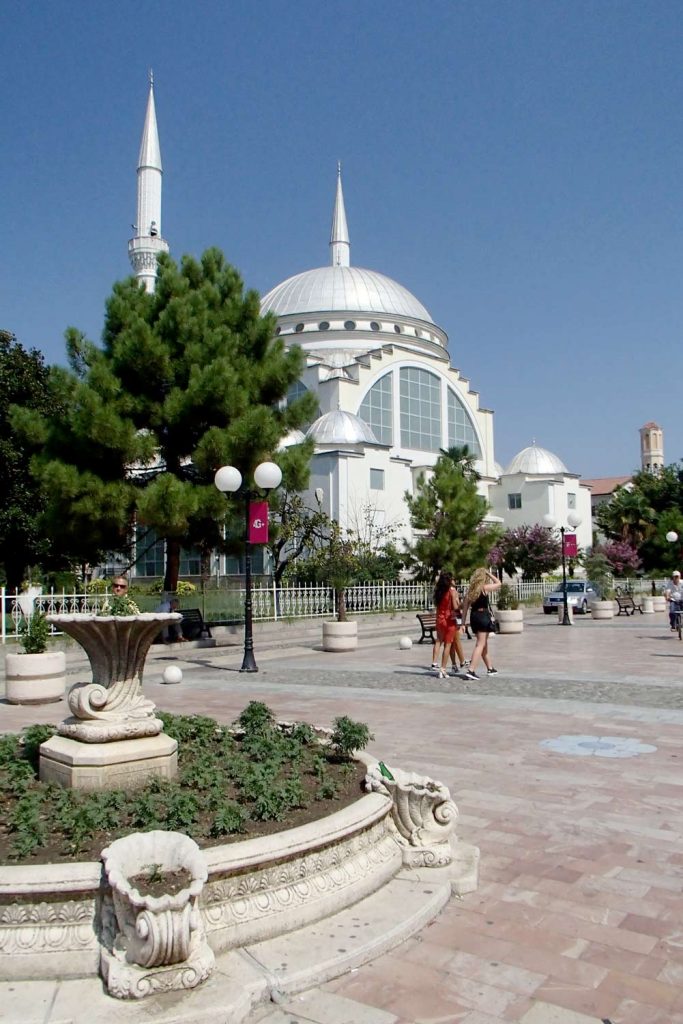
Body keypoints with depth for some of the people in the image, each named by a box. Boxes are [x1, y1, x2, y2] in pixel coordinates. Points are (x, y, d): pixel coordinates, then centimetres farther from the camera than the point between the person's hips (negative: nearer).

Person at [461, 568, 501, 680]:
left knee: (484, 643, 20)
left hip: (474, 616, 7)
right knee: (480, 645, -6)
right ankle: (471, 671, -16)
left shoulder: (471, 590, 7)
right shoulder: (485, 588, -9)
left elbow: (465, 608, 6)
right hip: (483, 616, -7)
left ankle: (490, 668, 33)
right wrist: (489, 573, 7)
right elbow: (498, 583, 6)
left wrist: (463, 623, 8)